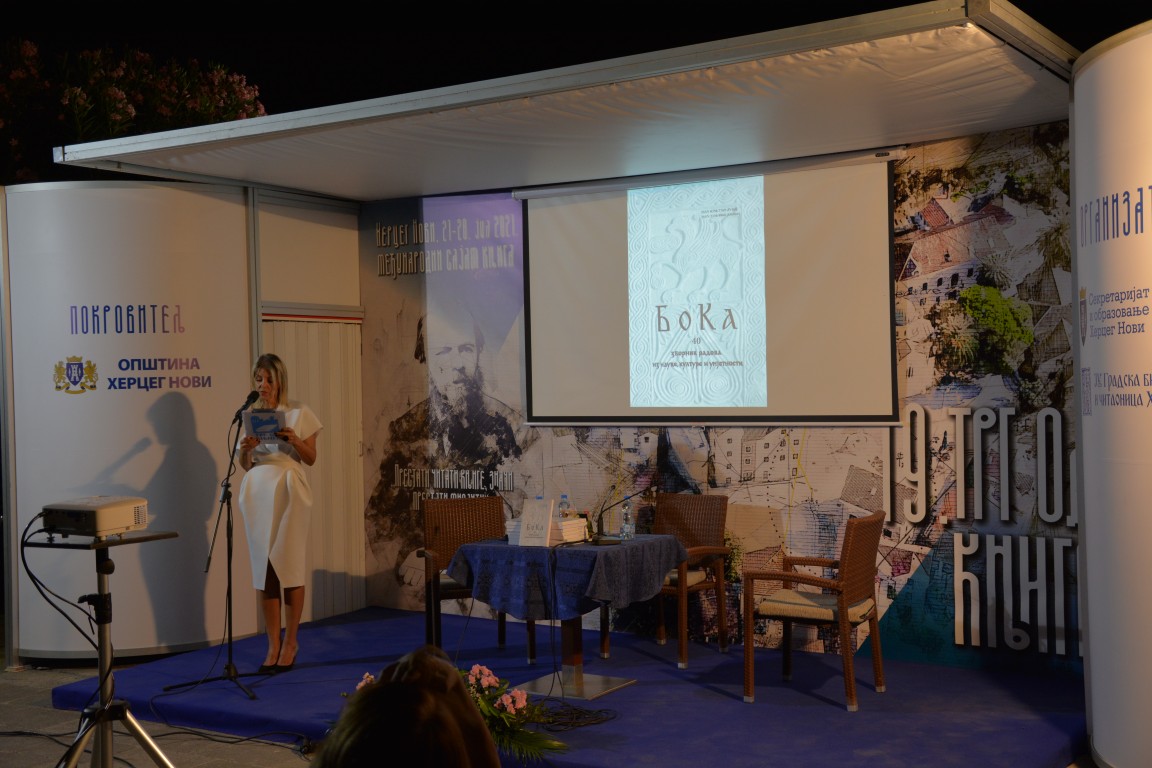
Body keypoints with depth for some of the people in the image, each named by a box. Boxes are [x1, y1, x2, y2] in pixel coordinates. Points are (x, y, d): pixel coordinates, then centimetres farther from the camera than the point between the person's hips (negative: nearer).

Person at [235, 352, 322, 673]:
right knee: (264, 567, 2)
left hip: (288, 490, -3)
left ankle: (290, 641, 8)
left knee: (289, 564, -3)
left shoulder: (298, 412, 3)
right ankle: (273, 645, 7)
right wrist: (246, 448, -10)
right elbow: (245, 465, 12)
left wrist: (294, 439, -15)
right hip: (257, 492, 3)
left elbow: (311, 458, 3)